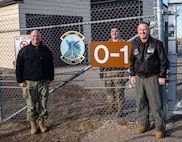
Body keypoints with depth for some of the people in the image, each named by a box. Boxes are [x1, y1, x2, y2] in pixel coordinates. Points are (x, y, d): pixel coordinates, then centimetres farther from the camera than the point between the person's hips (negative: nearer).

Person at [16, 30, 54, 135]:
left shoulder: (46, 50, 8)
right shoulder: (24, 51, 2)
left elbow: (51, 66, 15)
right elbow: (19, 67, 3)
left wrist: (50, 78, 11)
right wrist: (20, 81, -2)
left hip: (43, 82, 2)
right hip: (29, 83, -2)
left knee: (43, 104, 4)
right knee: (31, 105, 1)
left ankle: (41, 122, 18)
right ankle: (33, 125, 13)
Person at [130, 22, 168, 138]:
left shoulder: (156, 44, -5)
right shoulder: (135, 45, 9)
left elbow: (164, 61, -4)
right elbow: (132, 61, 18)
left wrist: (162, 76, -7)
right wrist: (132, 75, 12)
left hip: (153, 78, -5)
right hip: (139, 77, 5)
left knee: (156, 103, -5)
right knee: (141, 102, 9)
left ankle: (160, 128, 3)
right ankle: (143, 124, 23)